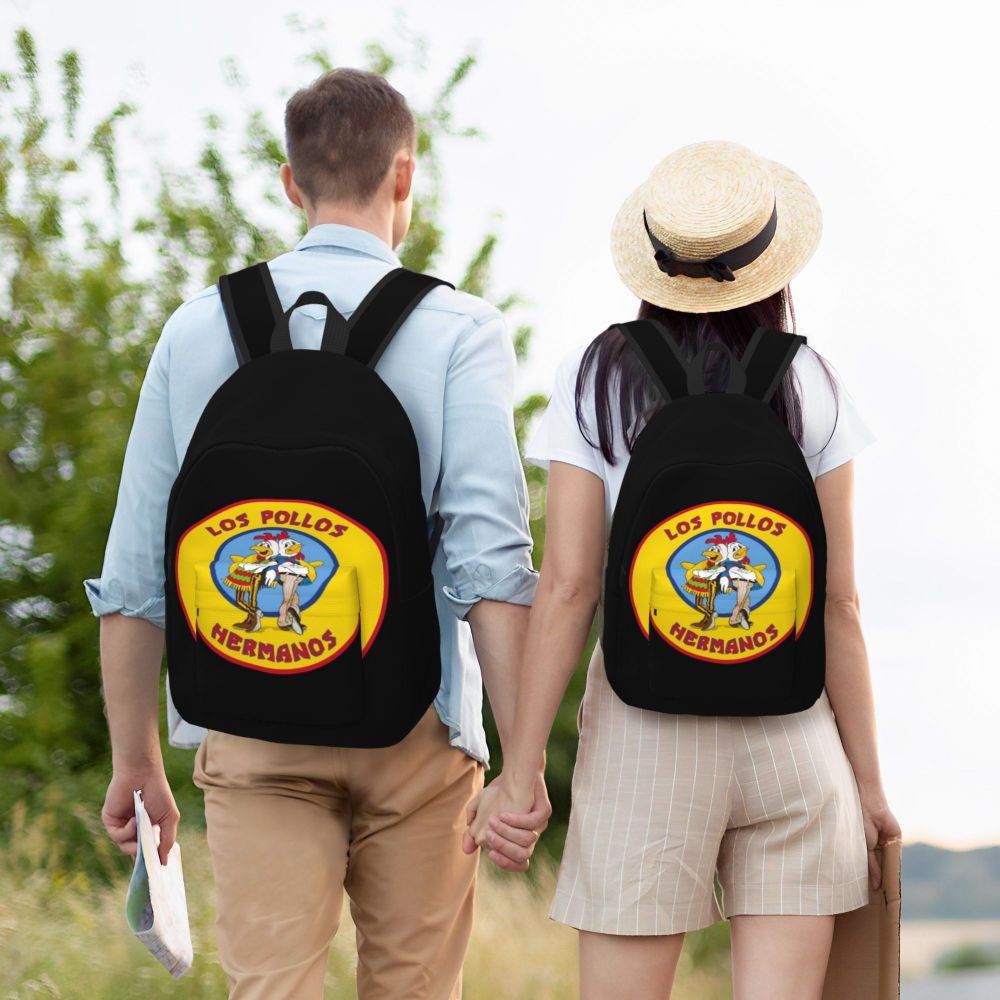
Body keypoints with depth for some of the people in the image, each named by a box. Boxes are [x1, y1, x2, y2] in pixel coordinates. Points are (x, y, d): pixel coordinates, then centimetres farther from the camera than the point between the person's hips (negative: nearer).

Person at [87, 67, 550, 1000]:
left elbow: (133, 570, 7)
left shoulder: (199, 328, 6)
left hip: (251, 736, 1)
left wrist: (136, 761, 15)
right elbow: (490, 556, -12)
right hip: (413, 728, -1)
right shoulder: (457, 330, -2)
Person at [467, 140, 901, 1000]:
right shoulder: (809, 388, 2)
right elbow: (837, 601, 1)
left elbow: (567, 587, -6)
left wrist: (520, 769, -2)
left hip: (646, 728, -1)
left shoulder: (596, 380, 0)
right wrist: (868, 780, 8)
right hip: (793, 730, 1)